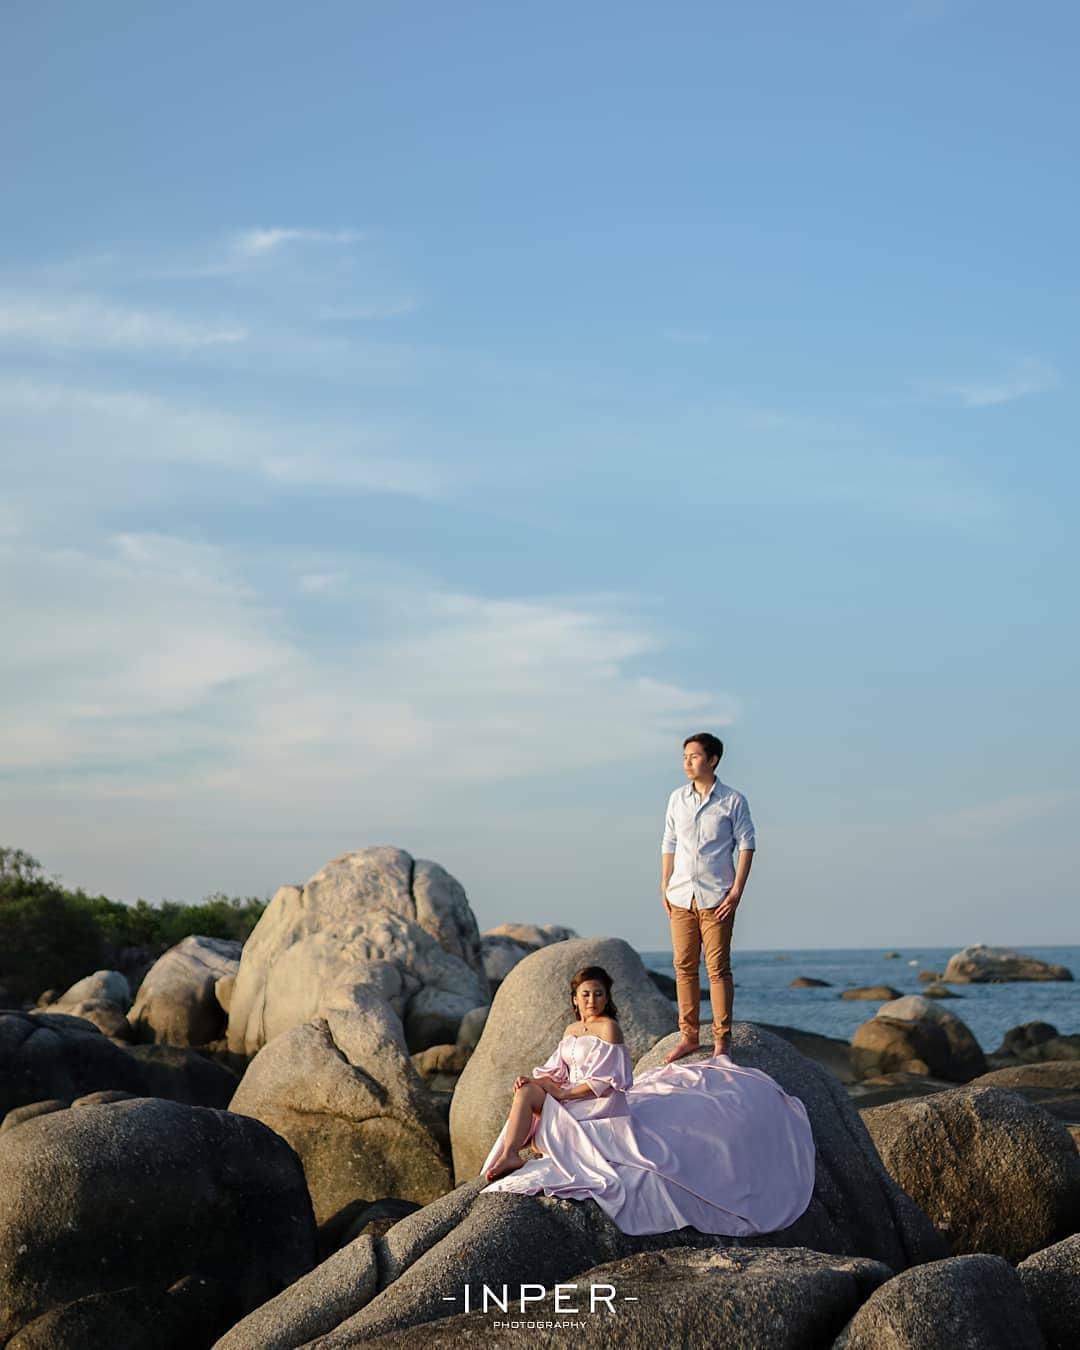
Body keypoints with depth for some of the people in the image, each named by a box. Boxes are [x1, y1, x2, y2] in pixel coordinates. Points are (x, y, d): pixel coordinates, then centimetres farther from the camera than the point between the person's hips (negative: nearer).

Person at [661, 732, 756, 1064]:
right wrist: (664, 887, 9)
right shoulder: (677, 799, 10)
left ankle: (722, 1041, 3)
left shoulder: (733, 801, -3)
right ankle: (689, 1036, 15)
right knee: (684, 967, 6)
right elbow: (669, 844, 15)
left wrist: (737, 890, -10)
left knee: (718, 969, -4)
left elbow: (746, 845, -3)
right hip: (681, 896, 4)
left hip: (716, 898, -4)